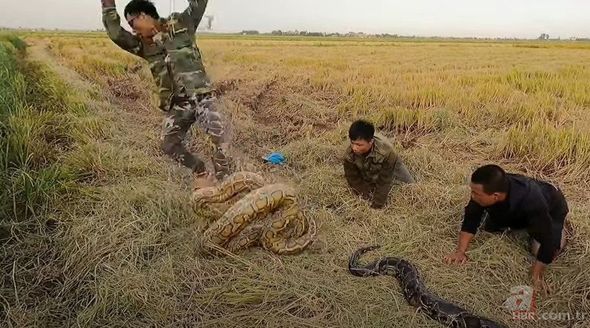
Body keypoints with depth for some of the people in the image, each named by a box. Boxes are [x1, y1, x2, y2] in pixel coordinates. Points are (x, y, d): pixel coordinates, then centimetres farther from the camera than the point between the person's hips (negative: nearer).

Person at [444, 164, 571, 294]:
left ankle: (560, 226, 11)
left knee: (539, 250, -19)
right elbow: (471, 217, -21)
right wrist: (460, 251, -27)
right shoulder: (486, 190, -34)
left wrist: (537, 276, -36)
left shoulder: (531, 201, -48)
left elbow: (548, 239, -39)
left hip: (551, 207, -4)